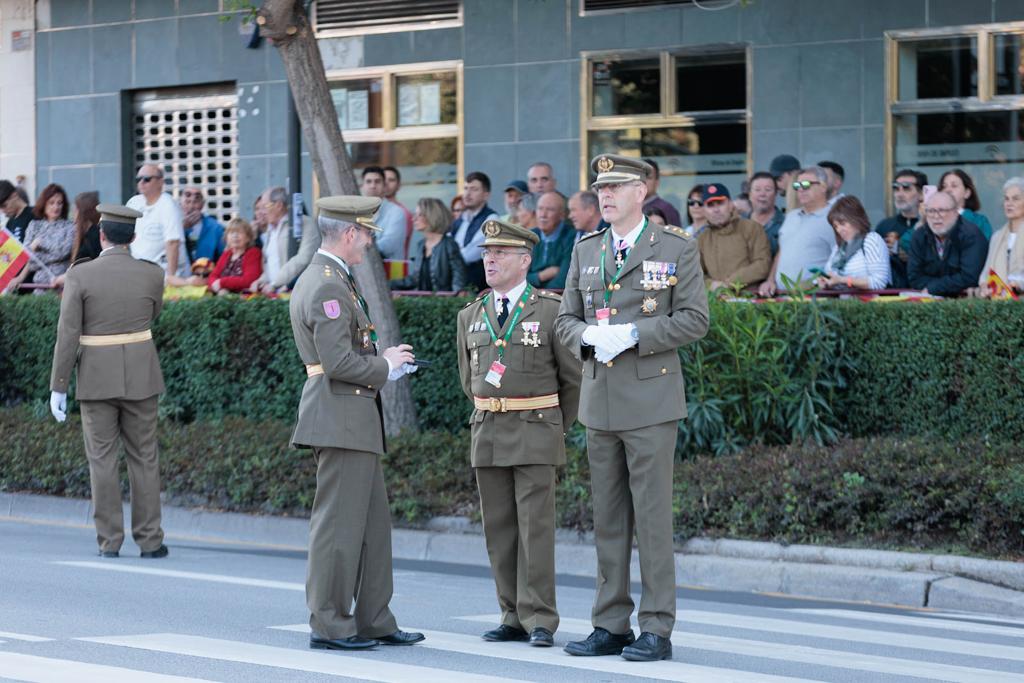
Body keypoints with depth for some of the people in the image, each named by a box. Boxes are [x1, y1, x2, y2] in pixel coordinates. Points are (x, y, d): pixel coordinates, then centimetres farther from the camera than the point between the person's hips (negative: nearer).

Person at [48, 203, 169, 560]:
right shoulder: (152, 274, -3)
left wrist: (58, 386, -6)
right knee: (144, 457, 8)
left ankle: (109, 541, 3)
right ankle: (150, 539, 8)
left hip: (97, 378, -1)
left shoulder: (80, 275, -8)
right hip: (140, 377, 1)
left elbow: (67, 334, -10)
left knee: (102, 458, 4)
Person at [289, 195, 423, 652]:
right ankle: (329, 626, 1)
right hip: (342, 417, -11)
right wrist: (384, 365, -7)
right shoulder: (329, 287, -16)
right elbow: (339, 362, -23)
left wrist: (384, 361, 11)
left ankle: (373, 622, 18)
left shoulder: (316, 279, 17)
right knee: (339, 523, -5)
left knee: (372, 523, 13)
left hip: (352, 419, 11)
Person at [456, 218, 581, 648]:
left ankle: (539, 621, -5)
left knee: (536, 528, -7)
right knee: (499, 530, 5)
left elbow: (574, 379, 2)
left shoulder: (550, 311, -4)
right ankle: (514, 618, 11)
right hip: (487, 434, 5)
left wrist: (556, 427, 9)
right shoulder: (470, 317, 10)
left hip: (536, 432, -5)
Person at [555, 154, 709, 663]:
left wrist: (632, 334, -17)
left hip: (650, 401, -5)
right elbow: (565, 321, 14)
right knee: (607, 519, 8)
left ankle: (656, 630, -1)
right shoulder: (586, 251, 13)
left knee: (652, 516, -5)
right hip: (599, 401, 5)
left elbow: (694, 319, -7)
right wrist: (589, 336, -8)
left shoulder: (677, 249, -2)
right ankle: (610, 626, 13)